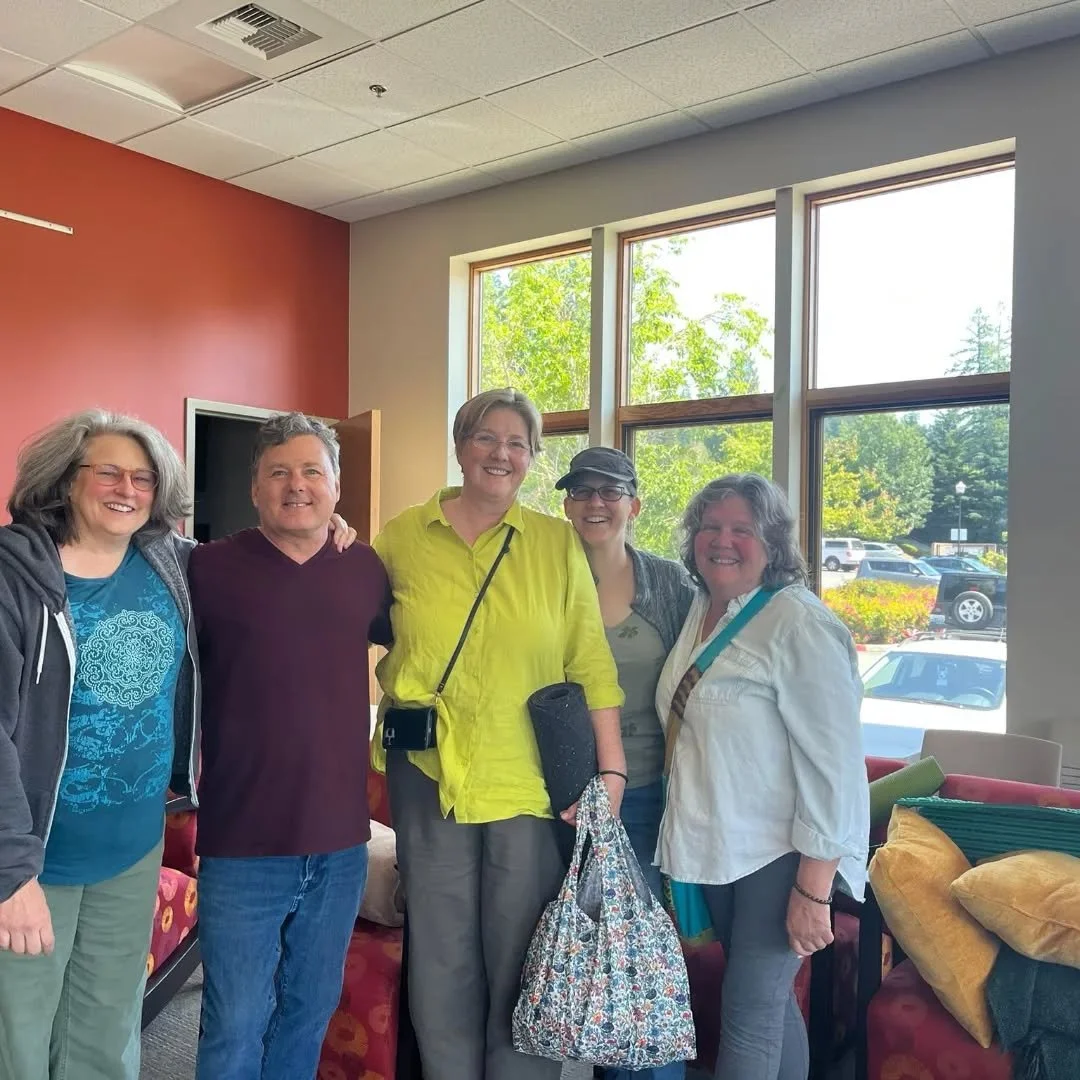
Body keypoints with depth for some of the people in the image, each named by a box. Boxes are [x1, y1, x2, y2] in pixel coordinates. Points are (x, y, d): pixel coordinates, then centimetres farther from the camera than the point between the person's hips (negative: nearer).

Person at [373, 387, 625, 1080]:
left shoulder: (558, 543, 2)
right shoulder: (402, 538, 3)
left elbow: (591, 662, -1)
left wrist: (611, 767, -6)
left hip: (530, 779, -1)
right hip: (429, 771, 1)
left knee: (523, 951, 9)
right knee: (442, 952, 13)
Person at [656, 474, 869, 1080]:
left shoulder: (798, 624, -18)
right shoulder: (699, 612, 6)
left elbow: (833, 762, -21)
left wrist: (813, 890, -21)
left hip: (780, 853, -7)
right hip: (718, 845, 7)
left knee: (750, 1012, 0)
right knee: (771, 998, 19)